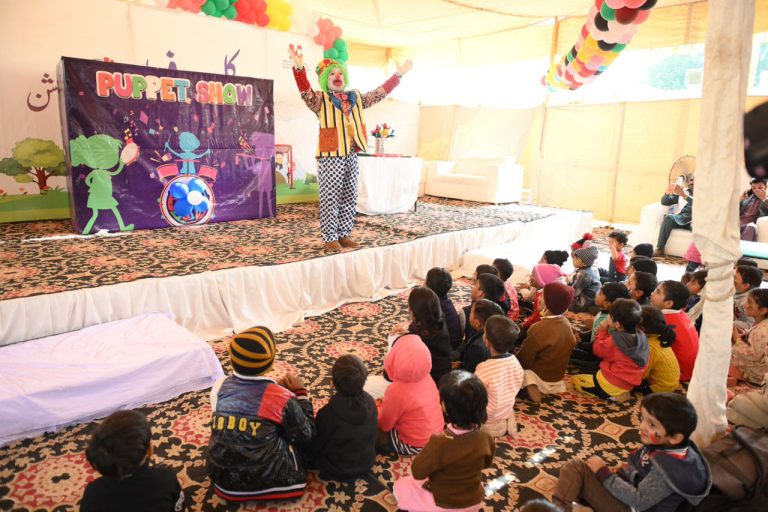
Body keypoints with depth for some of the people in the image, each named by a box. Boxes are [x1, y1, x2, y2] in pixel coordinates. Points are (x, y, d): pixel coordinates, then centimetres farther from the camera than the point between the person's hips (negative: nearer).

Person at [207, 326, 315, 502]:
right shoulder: (281, 397, -21)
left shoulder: (219, 387, -8)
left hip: (223, 478, 4)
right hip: (268, 479, -4)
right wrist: (300, 393, 0)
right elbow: (306, 437, -6)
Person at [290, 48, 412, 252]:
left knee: (349, 199, 10)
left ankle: (345, 234, 21)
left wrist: (398, 75, 17)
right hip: (330, 156, -5)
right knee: (330, 199, -3)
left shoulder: (356, 97, 16)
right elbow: (305, 92, -19)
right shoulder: (320, 99, 0)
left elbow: (379, 93, 20)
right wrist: (299, 68, -36)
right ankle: (330, 238, 3)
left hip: (351, 156, 6)